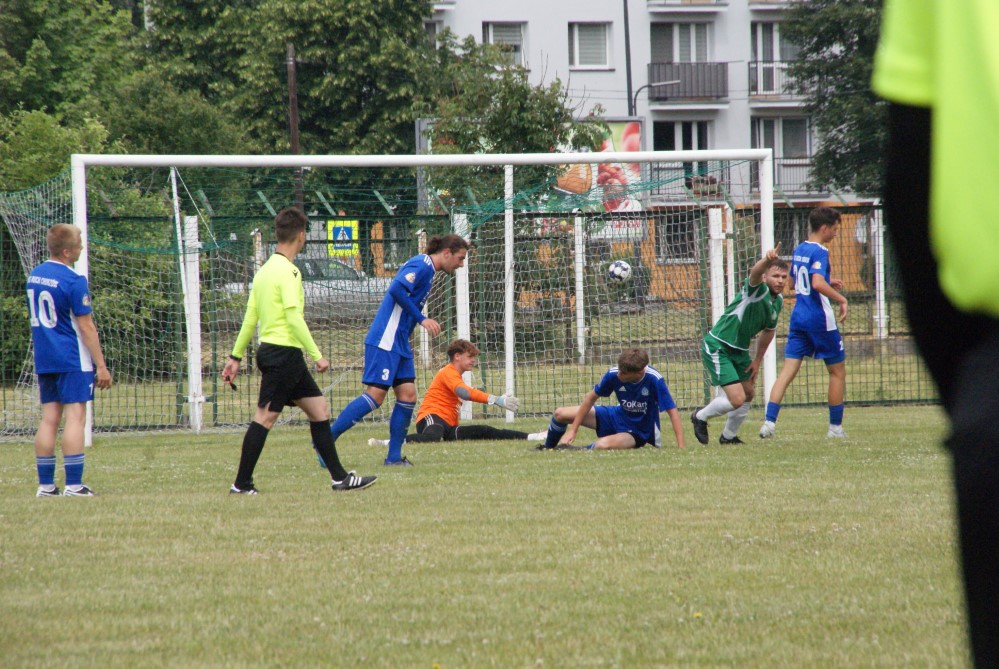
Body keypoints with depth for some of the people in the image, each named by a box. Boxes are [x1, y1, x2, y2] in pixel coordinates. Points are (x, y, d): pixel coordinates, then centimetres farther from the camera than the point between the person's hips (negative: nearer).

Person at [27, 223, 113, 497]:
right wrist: (101, 365, -10)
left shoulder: (34, 276, 10)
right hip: (73, 361, -7)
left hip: (44, 360, 8)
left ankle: (45, 484, 8)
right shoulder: (74, 281, -15)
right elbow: (86, 326, -14)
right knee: (75, 417, -6)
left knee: (49, 418, 8)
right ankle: (74, 485, -9)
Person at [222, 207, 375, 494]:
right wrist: (317, 355, -17)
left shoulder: (265, 270, 14)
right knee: (265, 416, -6)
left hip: (271, 351, 10)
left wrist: (235, 357, 19)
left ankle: (340, 477, 9)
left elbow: (250, 318, 16)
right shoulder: (287, 271, -13)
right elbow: (294, 317, -20)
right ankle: (241, 485, -4)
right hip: (284, 351, -10)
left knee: (319, 408, 9)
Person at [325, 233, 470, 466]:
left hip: (400, 343, 10)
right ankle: (325, 440, -11)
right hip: (385, 341, -10)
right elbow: (397, 289, -24)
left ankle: (394, 456, 5)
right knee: (376, 395, -13)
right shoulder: (422, 265, -11)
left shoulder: (426, 268, 19)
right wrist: (421, 319, -20)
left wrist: (425, 322, 13)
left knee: (407, 395, 3)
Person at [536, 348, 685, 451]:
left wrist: (681, 447, -35)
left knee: (603, 445, -37)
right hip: (618, 417, 5)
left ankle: (579, 452, -3)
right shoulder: (614, 374, -20)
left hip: (638, 432, -5)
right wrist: (572, 430, -6)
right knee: (560, 414, -1)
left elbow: (672, 411, -28)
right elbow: (591, 398, -5)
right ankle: (547, 449, 28)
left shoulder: (654, 380, -32)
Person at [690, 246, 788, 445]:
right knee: (737, 399, -14)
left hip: (739, 350, 9)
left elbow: (769, 331, 20)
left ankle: (729, 436, 39)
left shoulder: (778, 301, 5)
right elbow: (755, 273, -45)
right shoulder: (758, 290, -21)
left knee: (749, 393, 17)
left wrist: (757, 361, 18)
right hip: (716, 347, -9)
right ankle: (701, 416, 14)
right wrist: (767, 259, -66)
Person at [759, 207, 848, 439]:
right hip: (820, 319, -7)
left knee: (788, 370, 0)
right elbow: (818, 283, -29)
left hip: (798, 316, 7)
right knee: (838, 371, 8)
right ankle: (835, 427, 11)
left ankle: (769, 421, -13)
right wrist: (841, 299, -20)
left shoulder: (799, 249, 12)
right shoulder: (820, 252, -14)